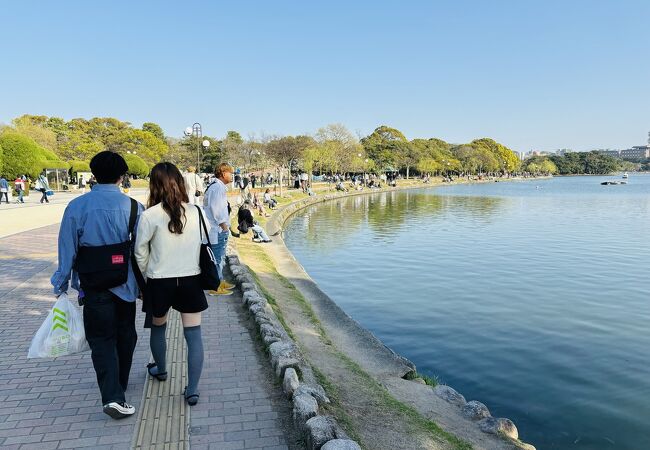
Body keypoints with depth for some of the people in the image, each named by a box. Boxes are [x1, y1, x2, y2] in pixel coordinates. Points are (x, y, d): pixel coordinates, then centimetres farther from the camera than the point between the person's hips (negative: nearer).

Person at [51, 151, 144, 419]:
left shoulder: (77, 206, -8)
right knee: (125, 333, 20)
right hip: (125, 284, 1)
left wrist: (61, 284, 9)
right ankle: (119, 383, 39)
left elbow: (67, 249, -2)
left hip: (94, 286, -1)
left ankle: (113, 396, -6)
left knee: (102, 339, 7)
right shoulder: (133, 207, -8)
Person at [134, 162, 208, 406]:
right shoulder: (195, 212, -6)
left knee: (158, 328, 24)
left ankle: (160, 369, 46)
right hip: (190, 280, 1)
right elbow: (203, 245, 0)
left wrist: (145, 276, 12)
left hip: (160, 281, -1)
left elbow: (141, 252, -4)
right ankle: (192, 390, 5)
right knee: (194, 334, 4)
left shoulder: (150, 215, -12)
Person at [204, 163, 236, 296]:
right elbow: (216, 209, -22)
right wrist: (224, 225, -16)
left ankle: (220, 282, 31)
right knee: (218, 258, -4)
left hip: (220, 230, 11)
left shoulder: (219, 187, 16)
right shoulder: (218, 188, -16)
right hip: (218, 230, -11)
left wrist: (226, 225, 17)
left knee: (220, 257, 19)